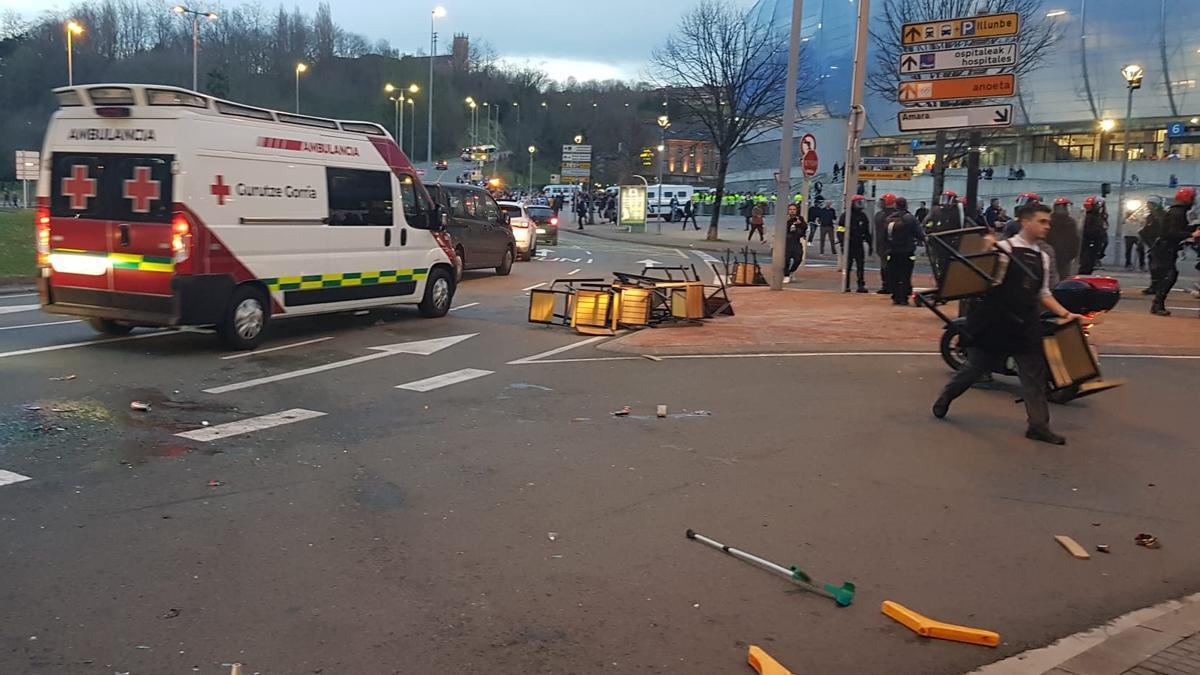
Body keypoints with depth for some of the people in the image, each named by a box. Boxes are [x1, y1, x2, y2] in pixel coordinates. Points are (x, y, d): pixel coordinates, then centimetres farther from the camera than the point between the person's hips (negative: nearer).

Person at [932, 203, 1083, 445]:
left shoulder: (1043, 258, 11)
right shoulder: (1004, 249, -10)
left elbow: (1043, 294, 18)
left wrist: (1065, 314, 10)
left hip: (1027, 327, 6)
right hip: (997, 323, -6)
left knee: (1035, 374, 4)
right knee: (976, 367, 7)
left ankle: (1038, 425, 11)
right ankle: (945, 398, 30)